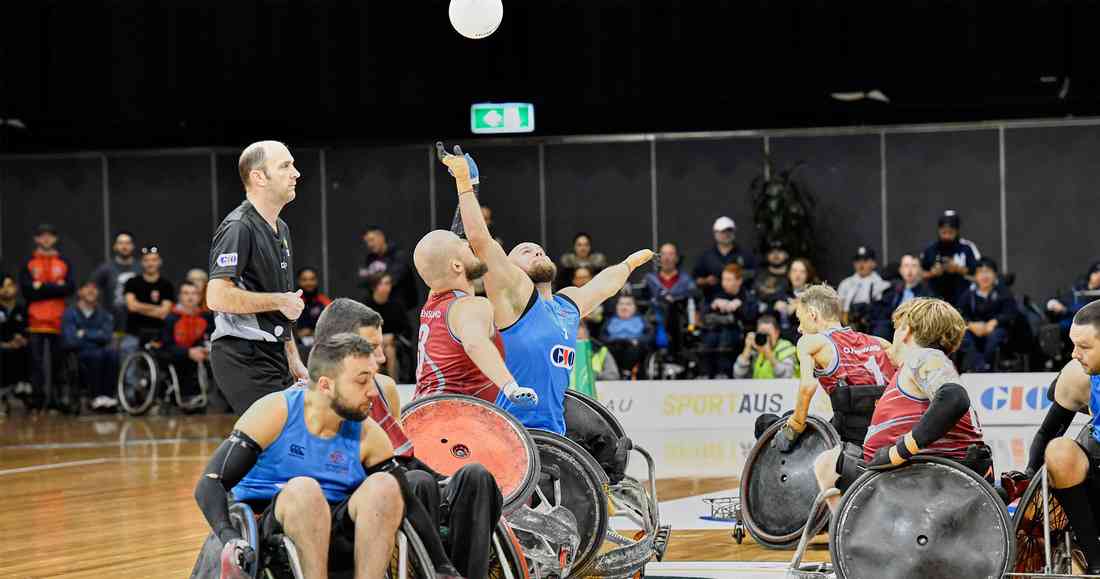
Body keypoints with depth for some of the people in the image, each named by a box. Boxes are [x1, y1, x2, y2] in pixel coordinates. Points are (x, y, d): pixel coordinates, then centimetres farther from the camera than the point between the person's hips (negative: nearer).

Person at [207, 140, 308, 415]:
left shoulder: (280, 229, 18)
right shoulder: (238, 227, -14)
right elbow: (218, 297, -24)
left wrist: (293, 358, 21)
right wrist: (280, 301, -15)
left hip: (271, 355, 10)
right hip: (244, 358, -10)